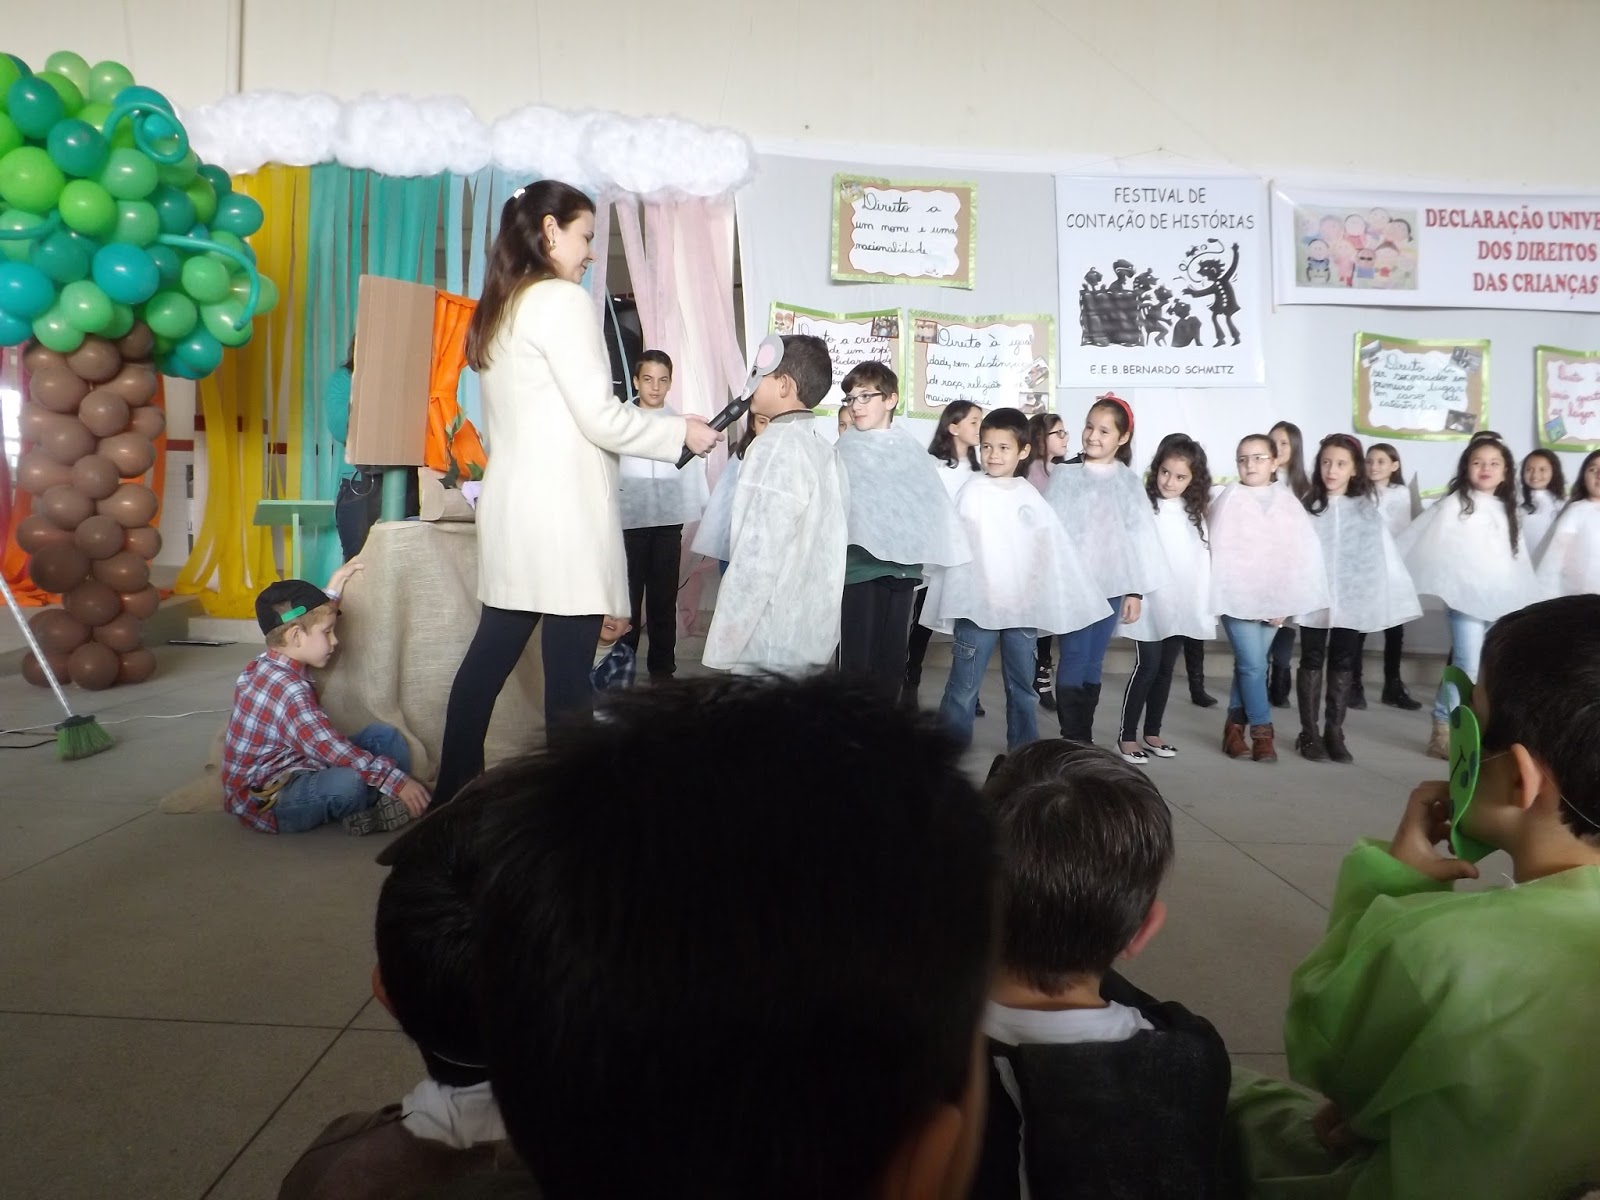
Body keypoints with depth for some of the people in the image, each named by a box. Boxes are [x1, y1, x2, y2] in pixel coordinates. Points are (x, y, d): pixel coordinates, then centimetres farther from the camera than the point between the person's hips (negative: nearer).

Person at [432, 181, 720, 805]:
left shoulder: (498, 309, 18)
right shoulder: (562, 300, -8)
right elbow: (600, 419, -13)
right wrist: (681, 431, -1)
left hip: (512, 504, 9)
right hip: (562, 511, -9)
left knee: (490, 654, 12)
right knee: (568, 673, -5)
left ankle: (454, 793, 18)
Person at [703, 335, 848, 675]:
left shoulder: (777, 447, -14)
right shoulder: (823, 450, 12)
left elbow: (757, 559, -21)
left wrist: (722, 648, -17)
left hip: (770, 647, -8)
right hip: (813, 638, 8)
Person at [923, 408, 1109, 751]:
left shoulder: (1031, 496, 6)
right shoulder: (972, 493, -4)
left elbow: (1054, 548, 9)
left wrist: (1072, 602, 7)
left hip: (1023, 606, 4)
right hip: (978, 605, -4)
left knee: (1022, 687, 13)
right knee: (963, 688, -3)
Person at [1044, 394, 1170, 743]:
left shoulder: (1130, 483, 8)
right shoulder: (1064, 476, 1)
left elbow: (1141, 537, 8)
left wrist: (1136, 590, 3)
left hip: (1112, 584, 3)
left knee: (1093, 665, 8)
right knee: (1075, 659, -8)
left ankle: (1083, 739, 16)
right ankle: (1073, 741, -1)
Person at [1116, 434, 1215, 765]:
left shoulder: (1197, 512, 8)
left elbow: (1205, 558, 10)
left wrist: (1209, 602, 6)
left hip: (1183, 605, 5)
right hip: (1151, 604, -5)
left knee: (1166, 670, 12)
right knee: (1146, 667, -3)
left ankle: (1152, 733, 23)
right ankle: (1127, 737, 7)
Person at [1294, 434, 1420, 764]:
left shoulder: (1368, 510, 2)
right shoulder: (1307, 508, -2)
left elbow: (1386, 558, 3)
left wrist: (1400, 601, 1)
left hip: (1353, 601, 1)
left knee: (1343, 665, 9)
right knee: (1312, 662, 7)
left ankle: (1334, 733, 18)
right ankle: (1309, 733, 14)